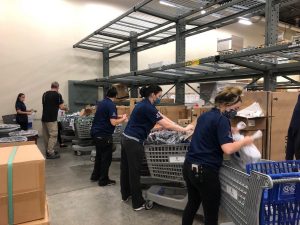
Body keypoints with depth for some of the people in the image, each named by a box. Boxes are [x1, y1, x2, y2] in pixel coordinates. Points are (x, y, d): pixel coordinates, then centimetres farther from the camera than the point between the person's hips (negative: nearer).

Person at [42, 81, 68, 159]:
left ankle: (48, 151, 23)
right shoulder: (58, 95, -9)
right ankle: (50, 153, -1)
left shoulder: (45, 94, 12)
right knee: (53, 136, -2)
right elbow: (61, 107, -11)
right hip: (51, 119, -7)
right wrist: (66, 108, 10)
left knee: (46, 136, 13)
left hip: (44, 118, 8)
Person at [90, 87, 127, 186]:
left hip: (96, 132, 9)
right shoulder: (111, 105, -17)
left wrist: (118, 117, 19)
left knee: (99, 155, 22)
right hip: (104, 134, -9)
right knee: (106, 157, 3)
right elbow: (113, 122, -23)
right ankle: (103, 180, 12)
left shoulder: (101, 103, 11)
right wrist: (123, 119, -6)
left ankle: (95, 175, 33)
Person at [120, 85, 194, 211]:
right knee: (134, 172, 1)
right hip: (134, 142, -10)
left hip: (126, 139, 10)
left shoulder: (144, 105, 11)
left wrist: (178, 126, 11)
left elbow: (161, 118, 13)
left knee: (126, 169, 20)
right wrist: (185, 129, -9)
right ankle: (138, 203, 14)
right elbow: (166, 125, -19)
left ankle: (125, 195, 37)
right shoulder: (148, 108, -19)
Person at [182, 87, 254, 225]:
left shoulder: (204, 116, 10)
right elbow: (228, 149, -25)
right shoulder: (222, 120, -15)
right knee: (211, 213, 8)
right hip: (205, 171, -8)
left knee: (192, 204, 26)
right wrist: (244, 141, -9)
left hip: (189, 166, 9)